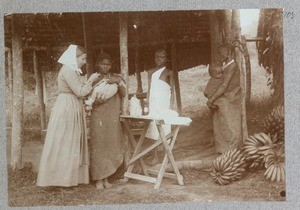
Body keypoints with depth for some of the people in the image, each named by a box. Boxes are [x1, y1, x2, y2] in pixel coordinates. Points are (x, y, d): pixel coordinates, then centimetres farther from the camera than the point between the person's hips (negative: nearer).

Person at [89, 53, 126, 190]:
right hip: (98, 116, -2)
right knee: (98, 146, -5)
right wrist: (95, 101, -17)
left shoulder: (116, 78, 12)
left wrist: (118, 82, -15)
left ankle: (105, 177, 11)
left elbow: (124, 94, -1)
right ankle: (98, 179, 2)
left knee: (111, 146, 1)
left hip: (113, 117, 2)